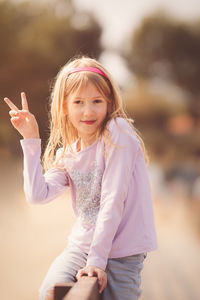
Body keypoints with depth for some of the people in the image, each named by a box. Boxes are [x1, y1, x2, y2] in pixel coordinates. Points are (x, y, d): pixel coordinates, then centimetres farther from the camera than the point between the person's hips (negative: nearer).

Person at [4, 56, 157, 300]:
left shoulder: (118, 132, -12)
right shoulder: (66, 154, 8)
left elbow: (113, 199, -17)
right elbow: (37, 194, -7)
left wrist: (97, 259, -19)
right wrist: (31, 140, -5)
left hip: (122, 249, -4)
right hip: (83, 243, 4)